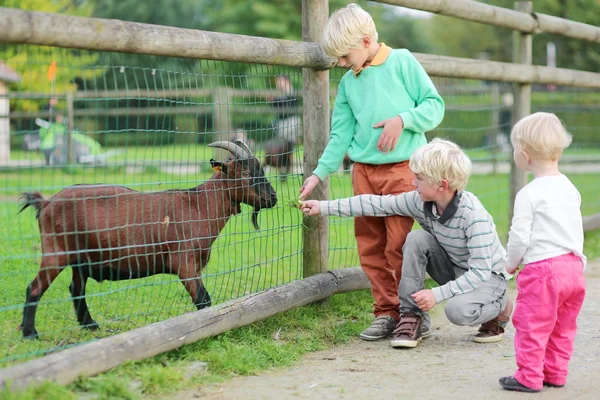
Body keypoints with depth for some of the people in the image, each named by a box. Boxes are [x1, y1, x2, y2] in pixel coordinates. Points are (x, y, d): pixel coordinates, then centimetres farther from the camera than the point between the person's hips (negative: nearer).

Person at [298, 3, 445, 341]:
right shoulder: (348, 83, 12)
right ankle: (386, 313, 16)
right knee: (370, 247, 6)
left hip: (402, 169, -5)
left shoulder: (402, 62, -1)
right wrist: (320, 173, 7)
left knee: (399, 247, -7)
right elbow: (341, 135, 14)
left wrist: (402, 119, -16)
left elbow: (435, 105, -1)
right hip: (364, 172, 5)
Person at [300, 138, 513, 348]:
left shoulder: (473, 215, -32)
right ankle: (410, 316, -11)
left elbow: (481, 272, -32)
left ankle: (500, 307, 0)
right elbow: (376, 204, -8)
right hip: (455, 271, 6)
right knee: (416, 239, -20)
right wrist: (324, 207, -9)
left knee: (459, 311, -36)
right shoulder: (420, 202, -15)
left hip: (488, 275, -6)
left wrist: (437, 294, -36)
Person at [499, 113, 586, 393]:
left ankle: (529, 377, 4)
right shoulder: (570, 189, 10)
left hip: (542, 269, -8)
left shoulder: (529, 194, -14)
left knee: (531, 323, 1)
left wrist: (512, 263, 4)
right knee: (563, 326, 16)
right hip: (573, 266, 8)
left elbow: (519, 236, -13)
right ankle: (555, 374, 23)